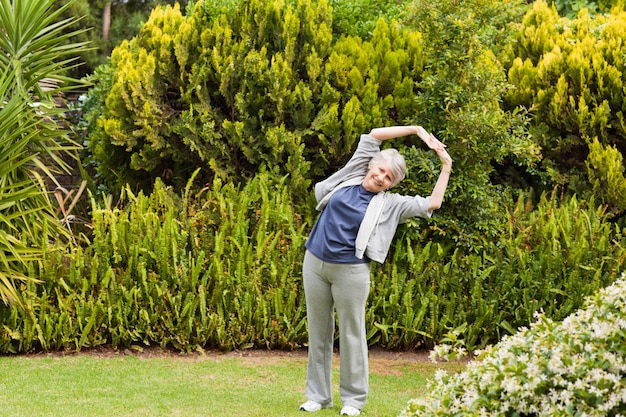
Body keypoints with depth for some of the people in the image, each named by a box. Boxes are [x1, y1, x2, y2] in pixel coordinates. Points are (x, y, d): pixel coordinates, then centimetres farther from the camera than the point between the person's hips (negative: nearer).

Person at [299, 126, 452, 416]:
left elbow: (432, 204, -4)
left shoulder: (390, 204, 1)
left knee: (351, 333, 2)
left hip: (350, 271, -3)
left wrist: (446, 168, 0)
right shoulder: (352, 176, 7)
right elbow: (374, 135, 6)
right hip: (314, 263, 3)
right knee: (318, 331, 8)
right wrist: (416, 130, 5)